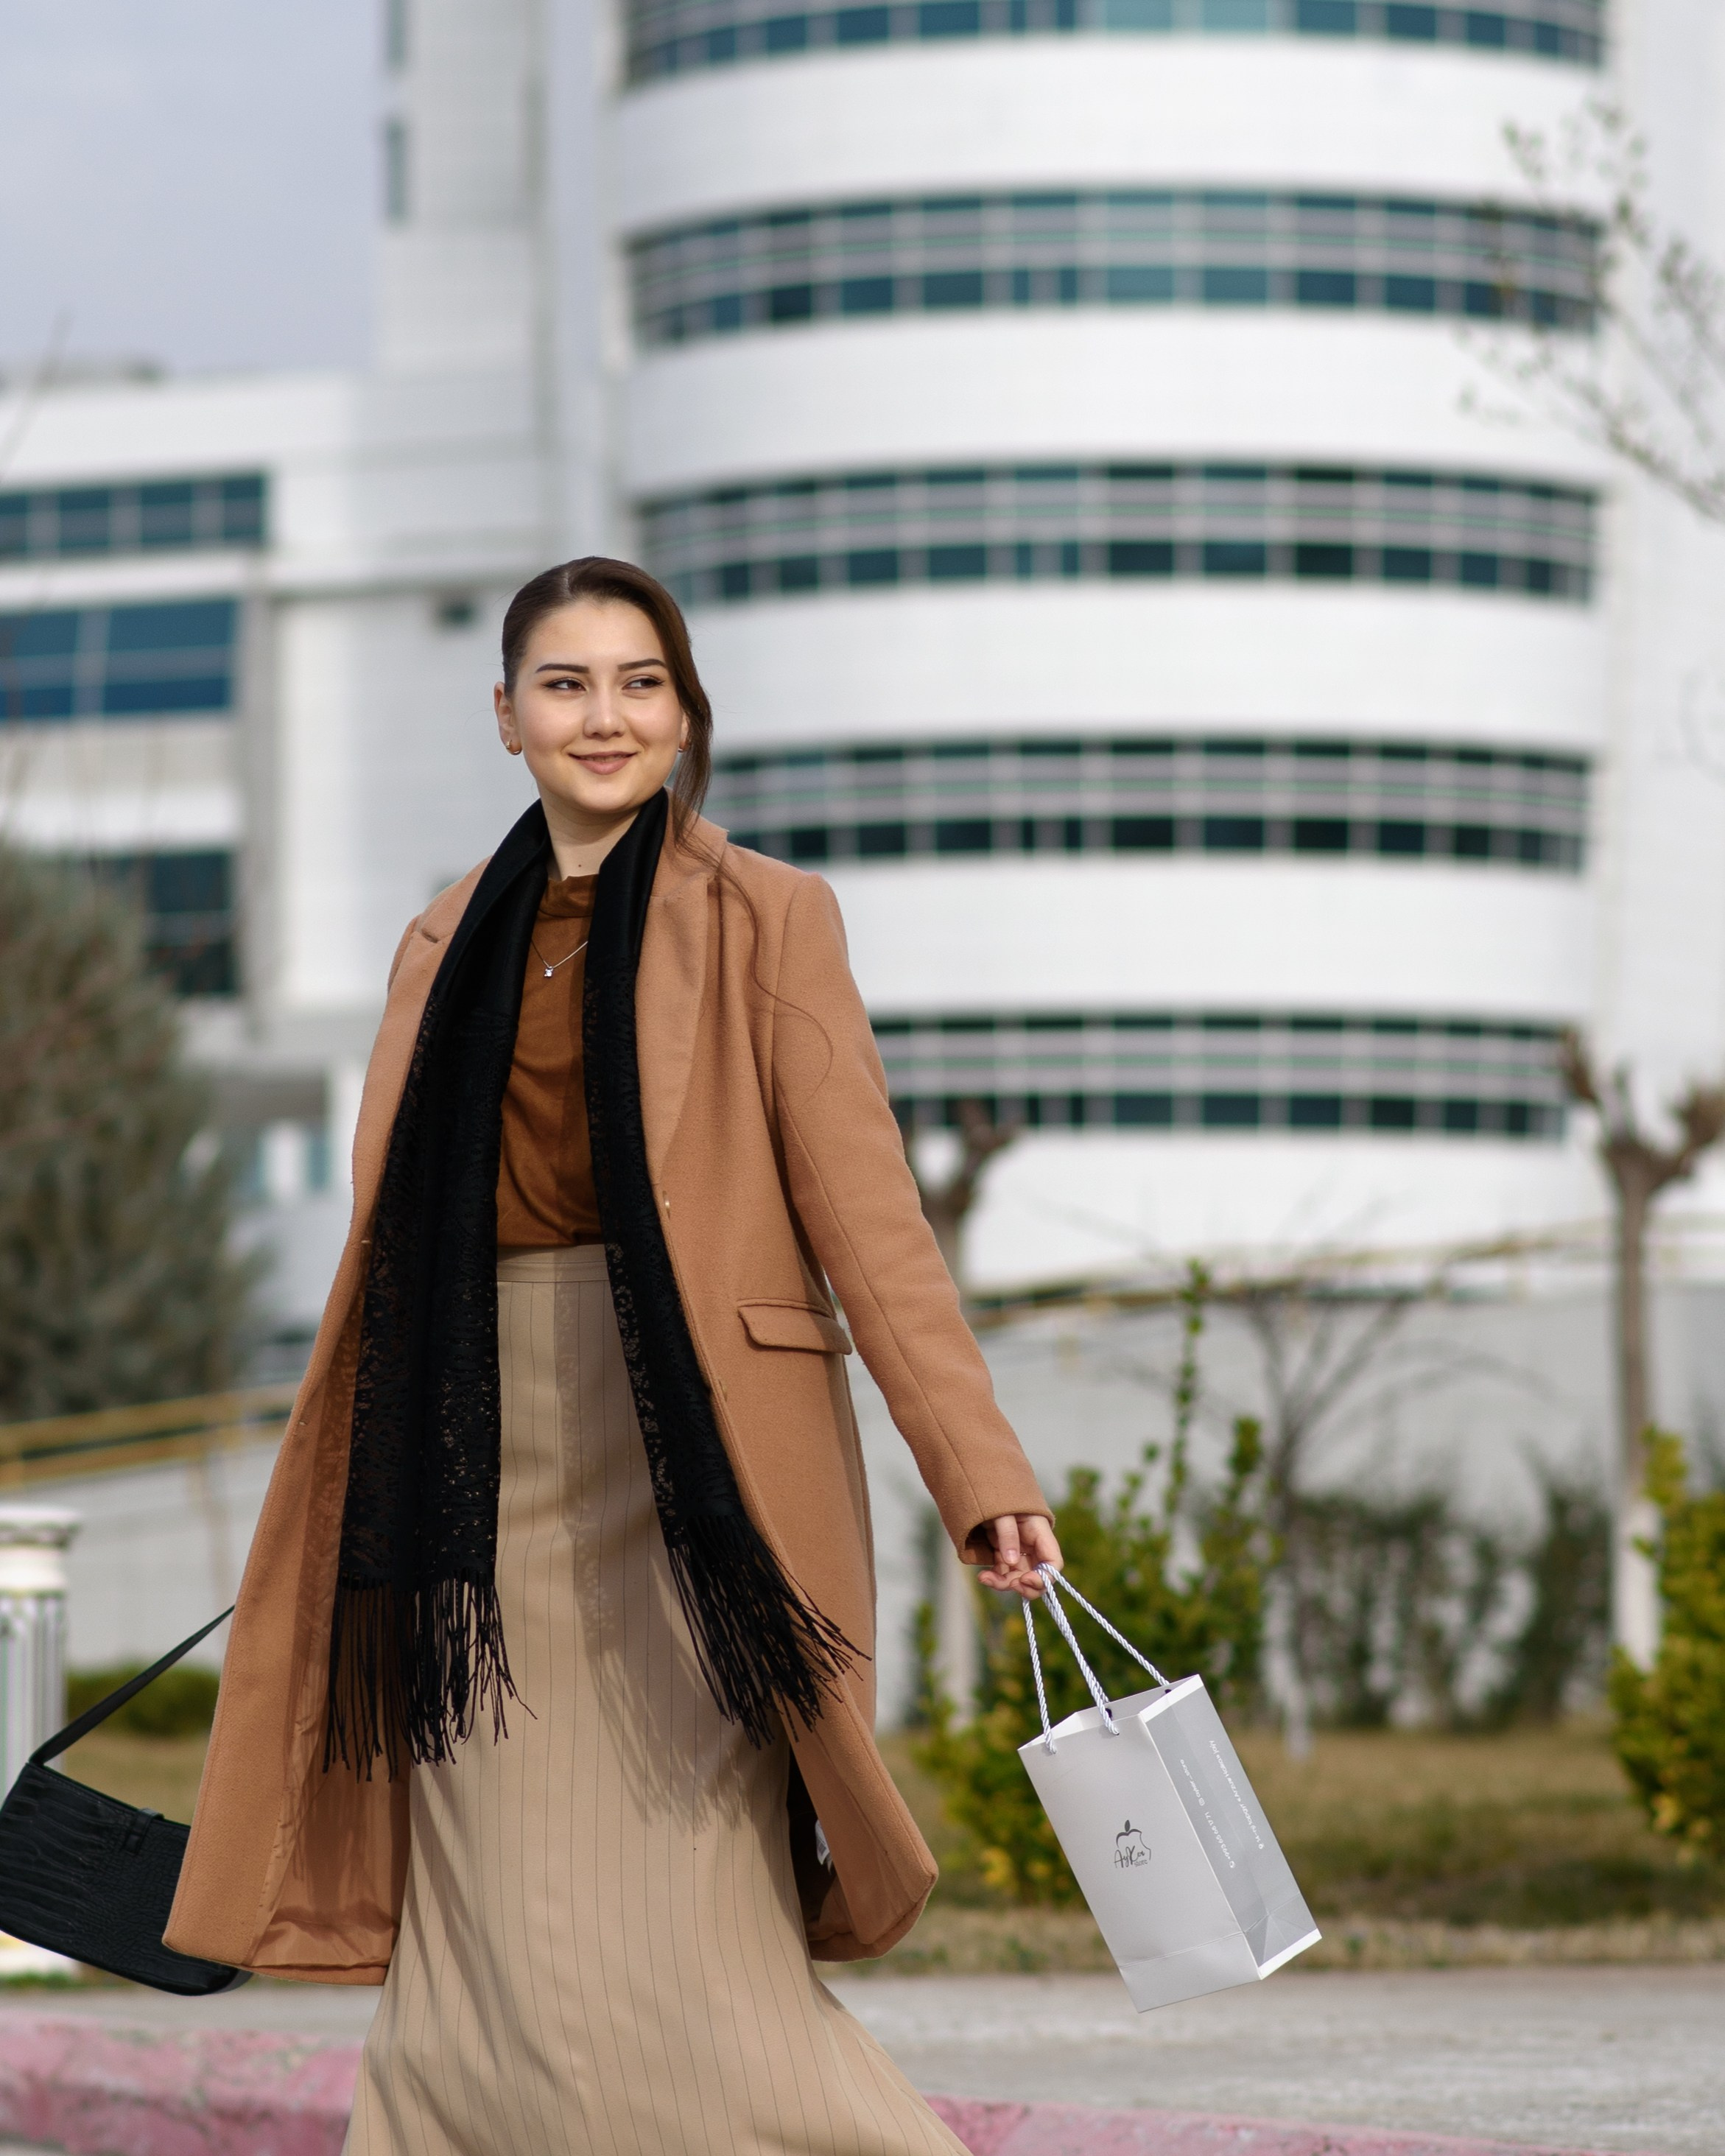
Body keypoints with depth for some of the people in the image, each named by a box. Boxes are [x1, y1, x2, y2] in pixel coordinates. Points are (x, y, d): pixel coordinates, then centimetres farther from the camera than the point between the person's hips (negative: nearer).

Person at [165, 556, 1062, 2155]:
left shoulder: (761, 919, 3)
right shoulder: (451, 944, 16)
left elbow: (865, 1213, -4)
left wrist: (982, 1479, -11)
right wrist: (362, 1515, 18)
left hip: (688, 1453, -4)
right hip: (495, 1460, 5)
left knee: (685, 1922, -12)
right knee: (485, 1930, 1)